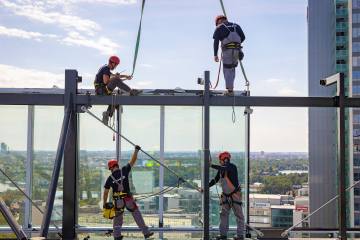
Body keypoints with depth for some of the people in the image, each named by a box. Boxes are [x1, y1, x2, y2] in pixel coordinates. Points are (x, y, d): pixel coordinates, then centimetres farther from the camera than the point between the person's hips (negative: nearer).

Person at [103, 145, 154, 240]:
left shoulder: (110, 178, -1)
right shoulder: (124, 170, -5)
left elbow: (105, 193, 1)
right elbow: (133, 160, 1)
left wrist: (105, 204, 11)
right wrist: (136, 150, 9)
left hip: (118, 201, 1)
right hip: (128, 199, -1)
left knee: (117, 218, 18)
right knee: (137, 215, 8)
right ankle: (146, 232, 10)